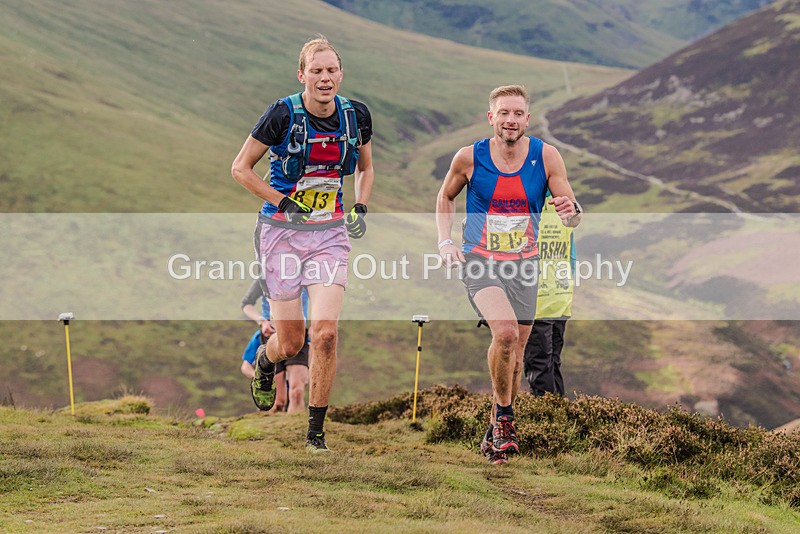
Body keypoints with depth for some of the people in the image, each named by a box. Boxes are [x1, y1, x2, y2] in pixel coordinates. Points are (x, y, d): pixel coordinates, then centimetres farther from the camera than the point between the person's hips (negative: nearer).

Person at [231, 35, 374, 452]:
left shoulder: (356, 115, -3)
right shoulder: (284, 114, -14)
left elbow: (365, 168, 17)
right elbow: (241, 168, -5)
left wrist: (360, 207, 1)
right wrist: (284, 203, -13)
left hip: (330, 233, 2)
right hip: (282, 231, -2)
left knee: (325, 332, -14)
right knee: (290, 342, 2)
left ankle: (316, 430, 1)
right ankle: (265, 361, 41)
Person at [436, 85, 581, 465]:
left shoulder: (545, 156, -6)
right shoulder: (469, 157, -8)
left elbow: (573, 216, -4)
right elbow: (446, 196, 12)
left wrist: (570, 211, -28)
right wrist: (445, 241, -1)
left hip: (524, 265, 3)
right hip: (479, 262, -3)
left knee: (514, 357, 11)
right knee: (505, 333, -27)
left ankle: (494, 434, 31)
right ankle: (504, 418, -9)